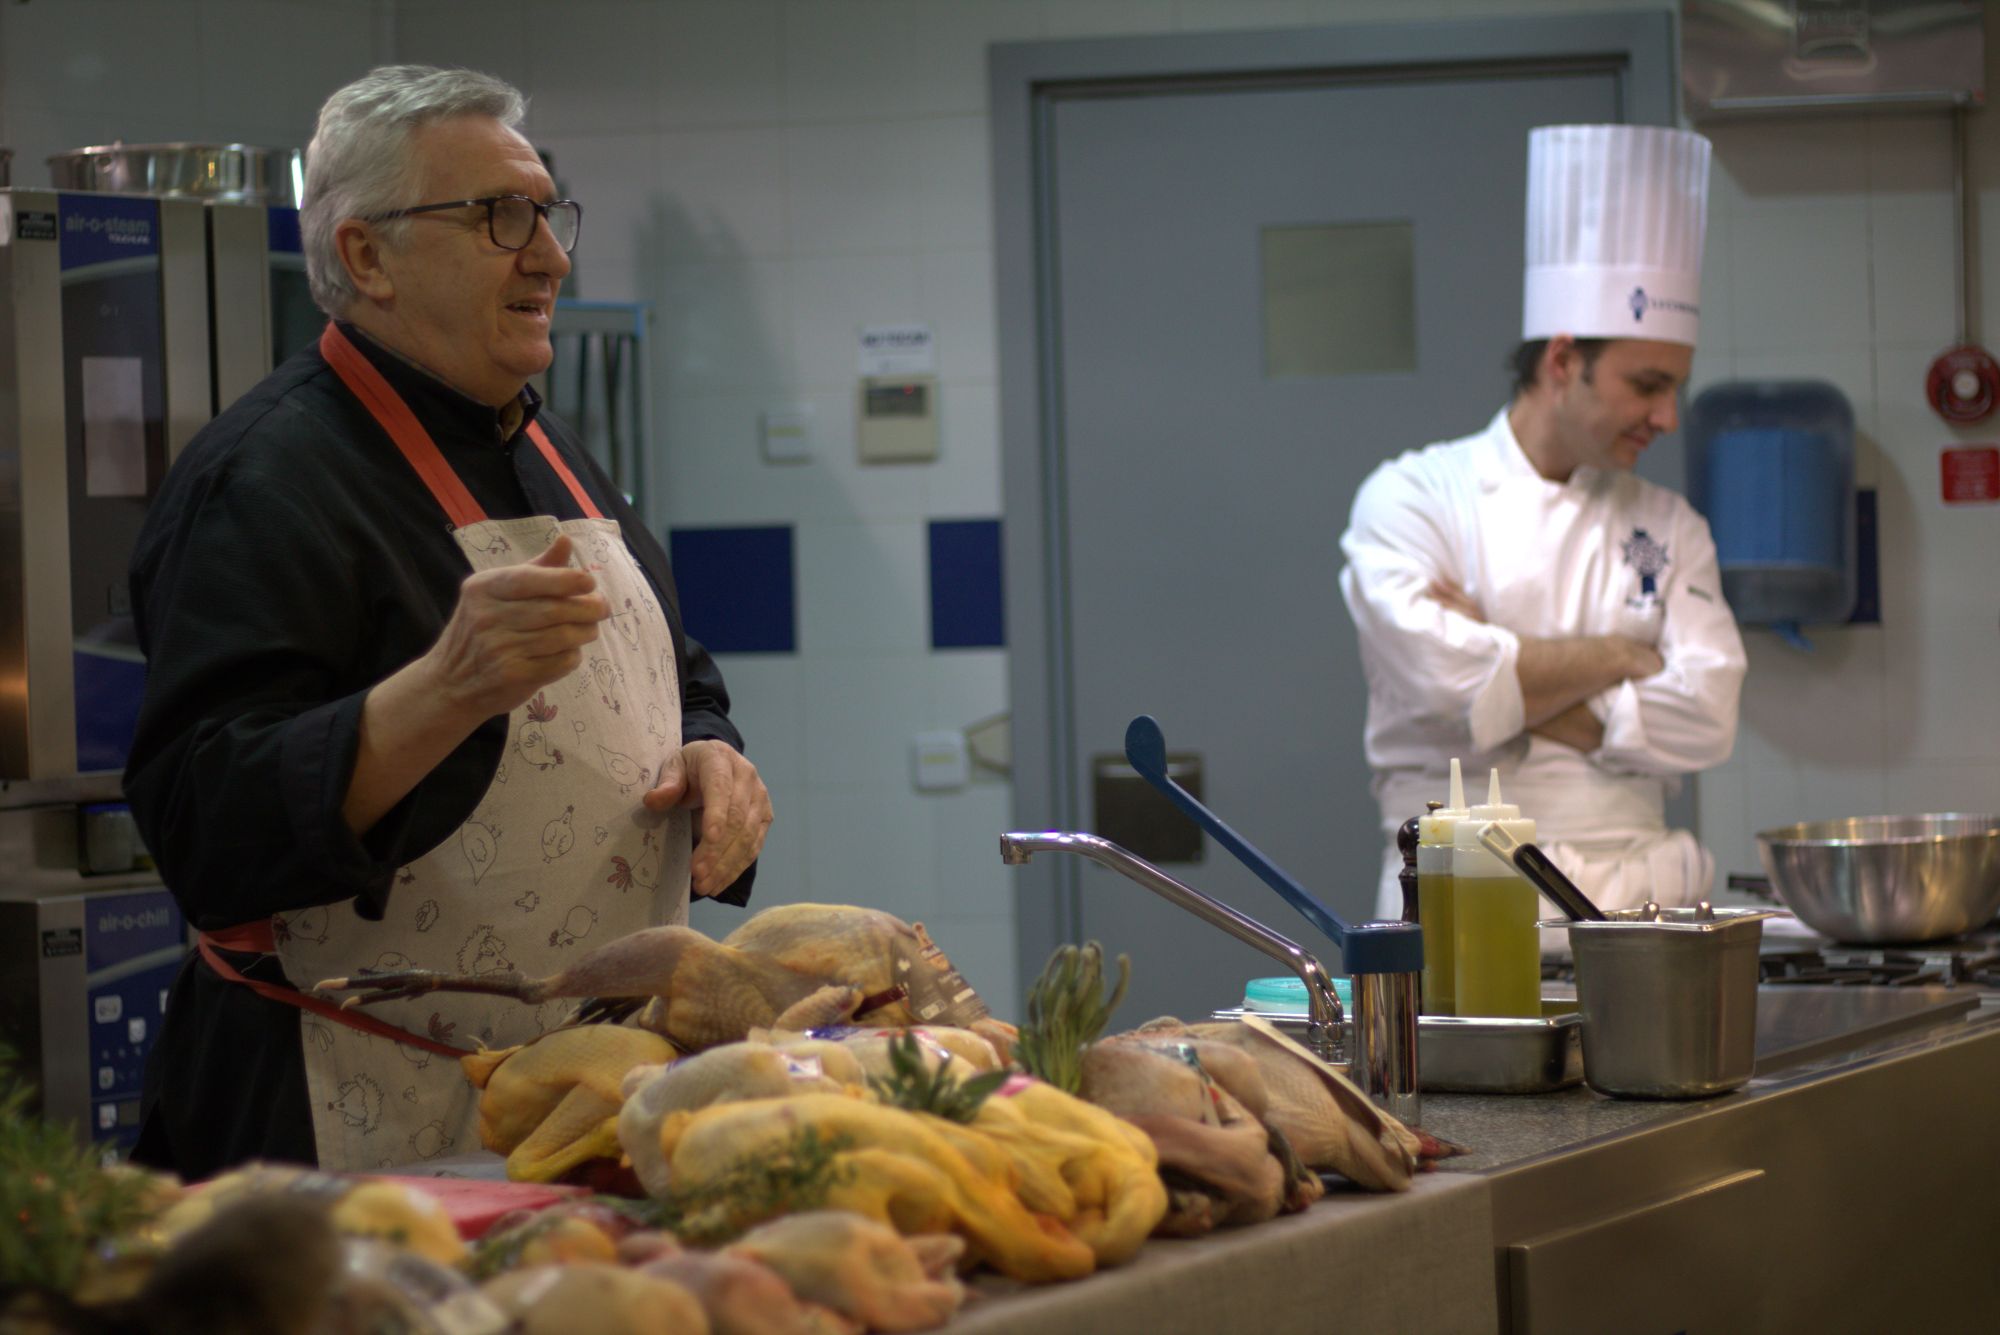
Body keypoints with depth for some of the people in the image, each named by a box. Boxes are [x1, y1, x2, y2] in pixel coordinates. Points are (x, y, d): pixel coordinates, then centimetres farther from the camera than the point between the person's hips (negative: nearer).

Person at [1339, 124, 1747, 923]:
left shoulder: (1670, 528, 16)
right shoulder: (1412, 497, 5)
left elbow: (1704, 721, 4)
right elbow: (1444, 677, -11)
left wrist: (1513, 692, -4)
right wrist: (1619, 657, 1)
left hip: (1635, 888, 3)